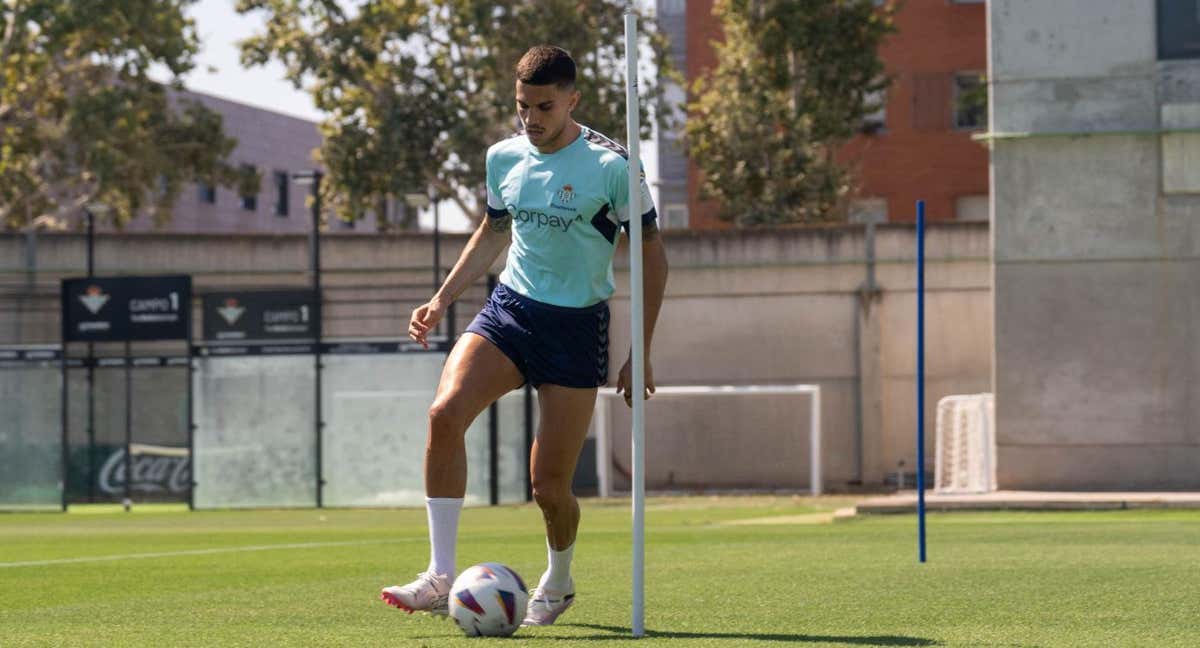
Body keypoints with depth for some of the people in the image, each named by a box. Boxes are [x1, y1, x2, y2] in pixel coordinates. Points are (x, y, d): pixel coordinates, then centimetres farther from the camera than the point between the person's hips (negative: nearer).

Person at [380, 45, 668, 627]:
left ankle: (557, 583, 30)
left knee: (549, 485, -4)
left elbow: (651, 253, -4)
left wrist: (640, 355, -6)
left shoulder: (610, 166, -11)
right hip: (510, 307, 4)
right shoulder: (504, 158, 4)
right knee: (445, 413, -24)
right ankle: (441, 578, -21)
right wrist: (441, 301, 12)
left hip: (577, 325, -4)